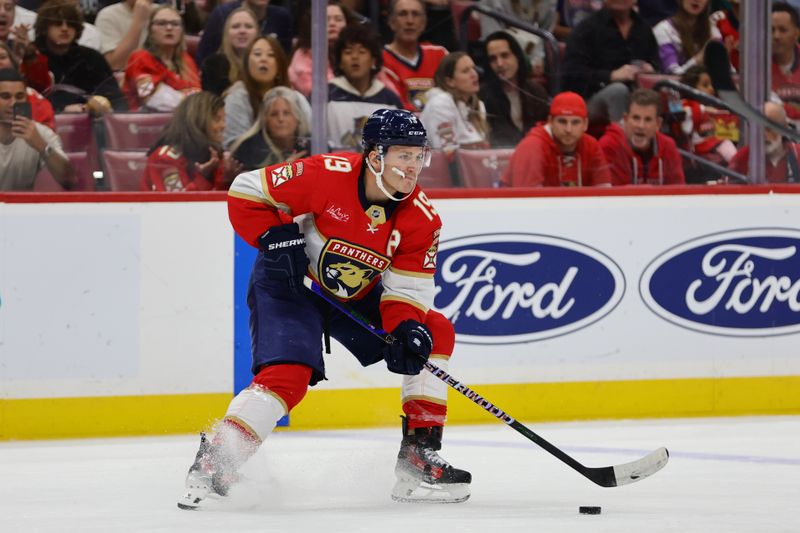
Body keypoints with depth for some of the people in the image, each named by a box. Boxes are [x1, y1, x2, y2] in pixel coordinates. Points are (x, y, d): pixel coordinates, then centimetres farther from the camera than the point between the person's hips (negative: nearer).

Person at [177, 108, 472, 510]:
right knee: (288, 375, -26)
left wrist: (407, 328, -30)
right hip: (289, 285, -6)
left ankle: (419, 458, 2)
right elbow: (246, 192, -18)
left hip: (358, 296, 6)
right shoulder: (327, 175, -27)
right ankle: (212, 465, -18)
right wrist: (274, 240, -26)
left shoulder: (421, 217, -12)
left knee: (434, 334, -2)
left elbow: (407, 288, -11)